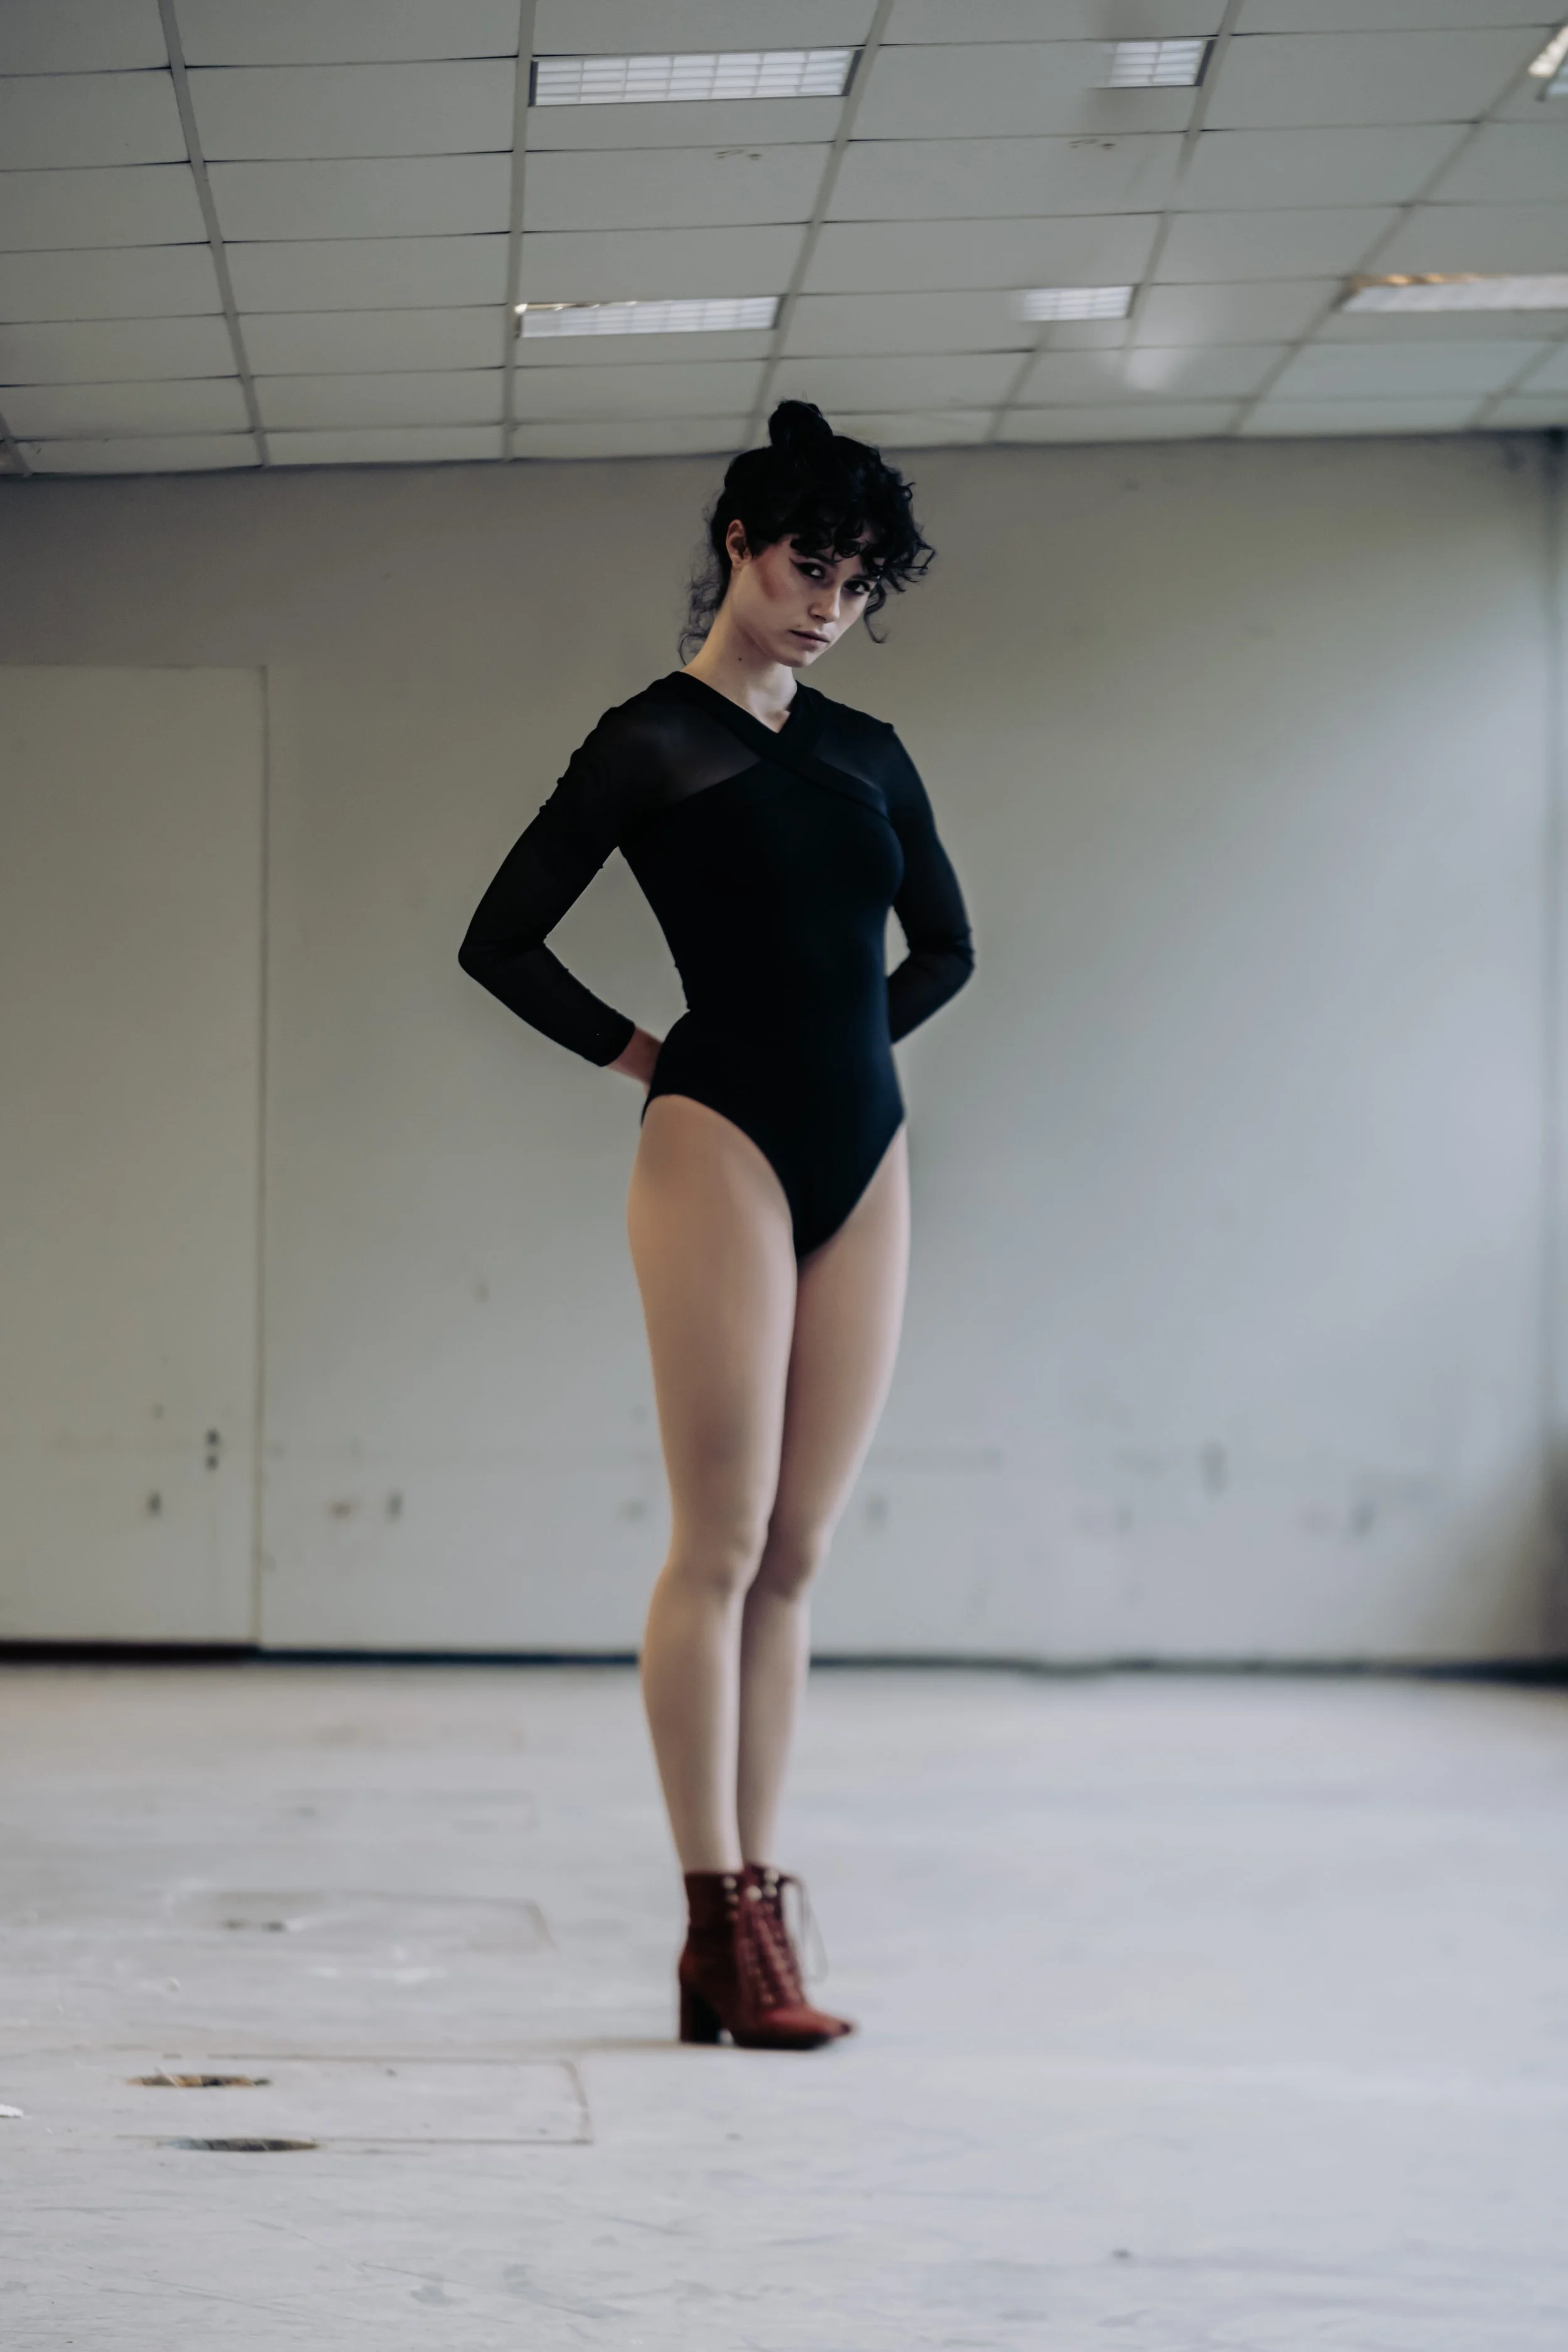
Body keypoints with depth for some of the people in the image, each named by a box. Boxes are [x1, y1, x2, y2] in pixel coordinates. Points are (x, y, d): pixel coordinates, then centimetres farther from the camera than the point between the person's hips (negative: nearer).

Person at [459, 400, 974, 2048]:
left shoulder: (868, 755, 15)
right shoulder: (649, 745, 0)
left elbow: (943, 946, 27)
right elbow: (500, 941, 1)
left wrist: (845, 1042, 14)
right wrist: (645, 1058, 4)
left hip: (863, 1162, 6)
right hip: (722, 1152, -5)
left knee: (795, 1555, 5)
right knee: (720, 1544, -7)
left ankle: (754, 1915, 9)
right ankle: (723, 1930, -5)